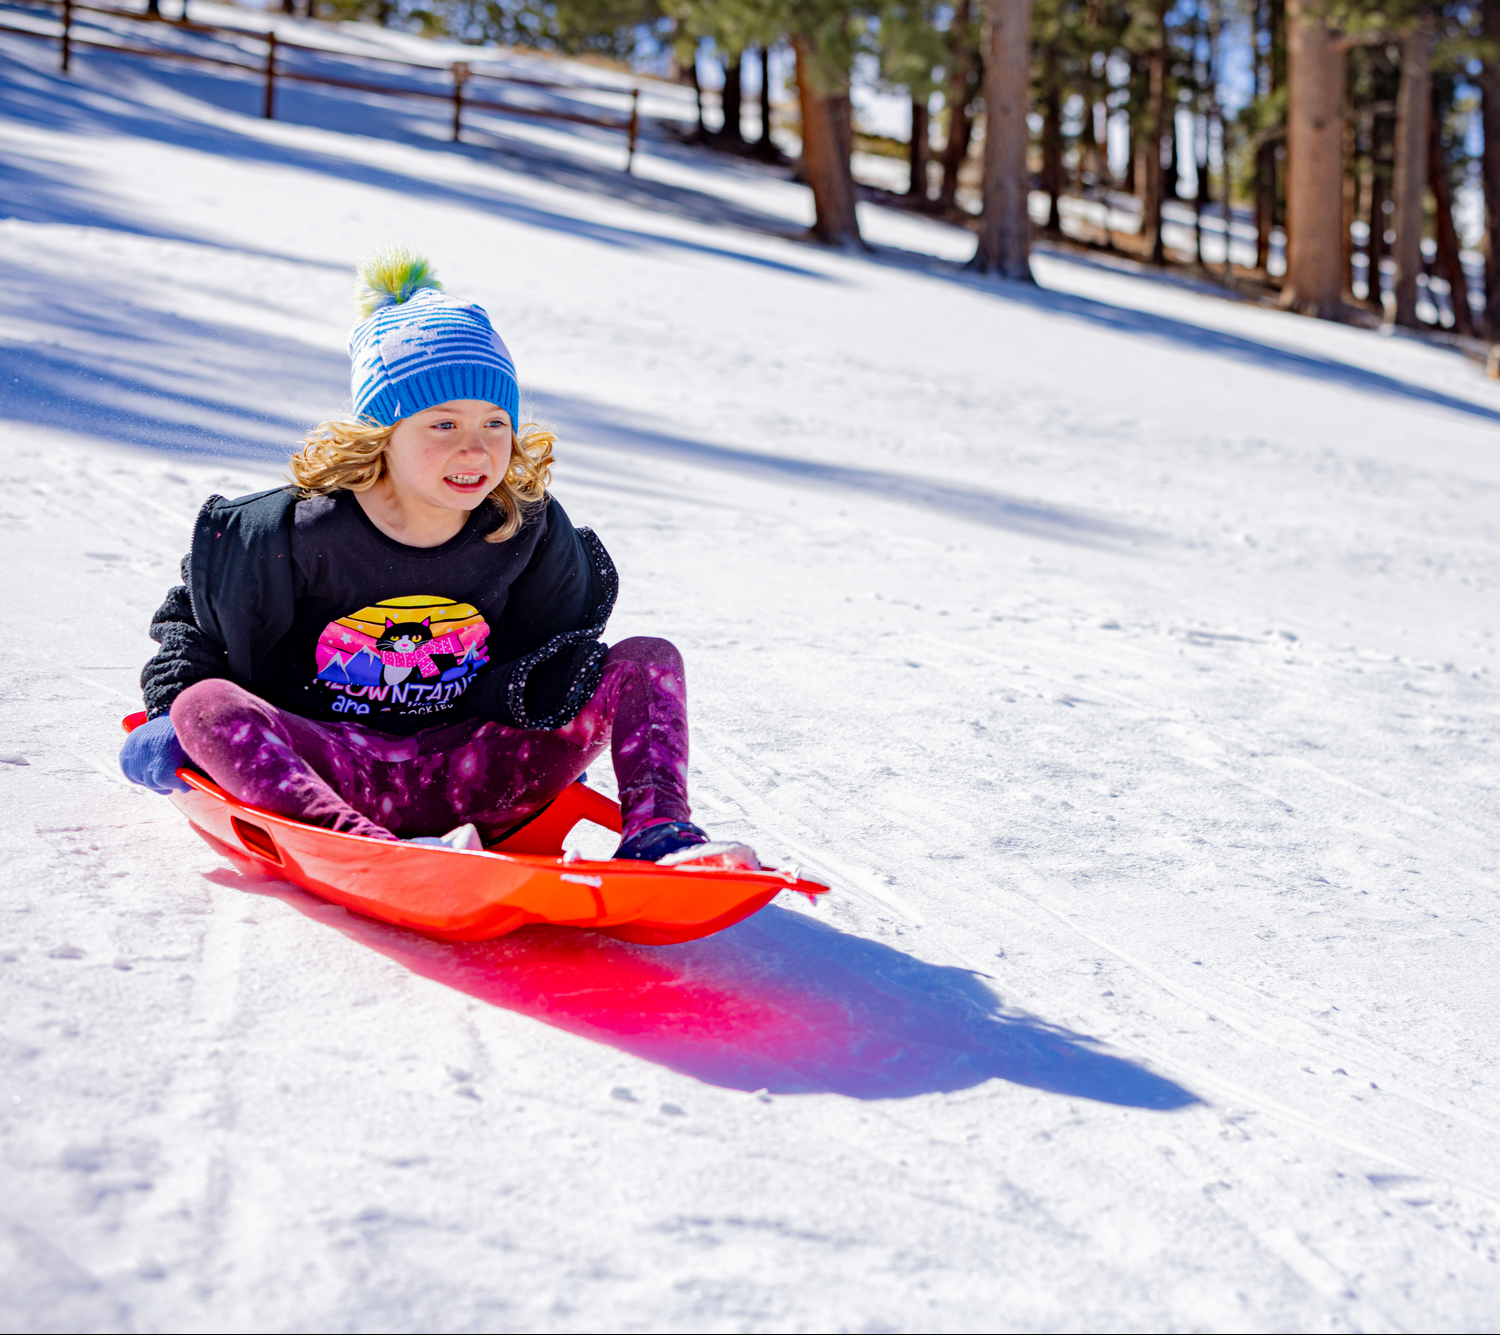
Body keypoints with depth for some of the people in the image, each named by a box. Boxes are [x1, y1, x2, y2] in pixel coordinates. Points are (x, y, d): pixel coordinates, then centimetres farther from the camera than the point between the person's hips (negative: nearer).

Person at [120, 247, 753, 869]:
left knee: (646, 660, -10)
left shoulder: (530, 531, -3)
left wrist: (547, 685, -4)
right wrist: (170, 712, -6)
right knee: (205, 705, -32)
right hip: (336, 776, -2)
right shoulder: (302, 535, -10)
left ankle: (656, 836, -32)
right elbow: (195, 615, 8)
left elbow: (561, 641, 16)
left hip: (472, 777, 2)